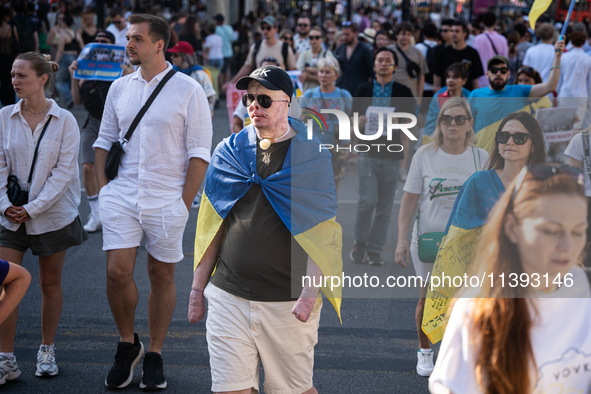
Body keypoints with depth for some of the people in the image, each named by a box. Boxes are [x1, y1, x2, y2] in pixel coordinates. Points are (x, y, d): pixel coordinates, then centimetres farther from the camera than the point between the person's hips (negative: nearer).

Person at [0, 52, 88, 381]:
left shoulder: (64, 121, -6)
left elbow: (64, 171, -10)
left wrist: (33, 208, -15)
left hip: (53, 215, -2)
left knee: (51, 284, 9)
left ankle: (47, 352, 26)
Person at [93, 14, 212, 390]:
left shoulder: (188, 90, -4)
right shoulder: (120, 88, 9)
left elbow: (199, 152, -5)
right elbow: (105, 140, 17)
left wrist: (185, 202, -9)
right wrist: (102, 186, 6)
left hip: (167, 200, -3)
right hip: (121, 197, 3)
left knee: (162, 276, 6)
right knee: (117, 271, -6)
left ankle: (155, 356, 19)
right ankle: (127, 344, 17)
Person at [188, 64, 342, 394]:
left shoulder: (311, 156, -2)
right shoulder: (230, 151, 8)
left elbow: (320, 233, -6)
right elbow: (214, 227, 14)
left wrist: (310, 293, -15)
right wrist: (198, 287, 11)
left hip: (288, 303, -3)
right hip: (228, 296, 3)